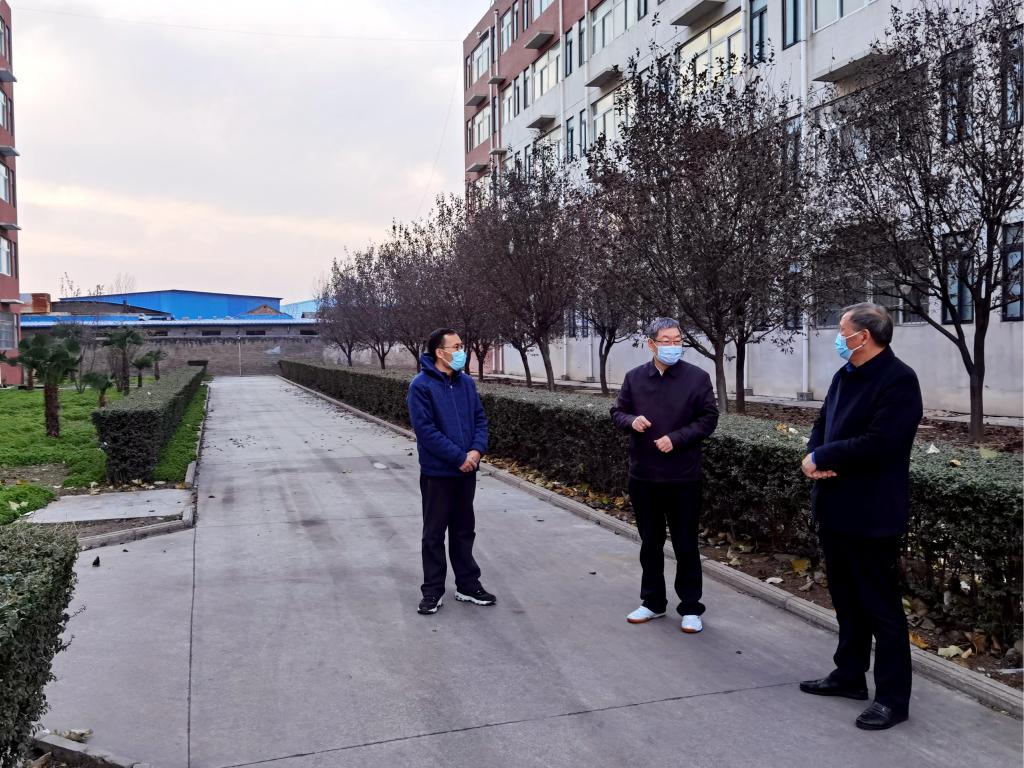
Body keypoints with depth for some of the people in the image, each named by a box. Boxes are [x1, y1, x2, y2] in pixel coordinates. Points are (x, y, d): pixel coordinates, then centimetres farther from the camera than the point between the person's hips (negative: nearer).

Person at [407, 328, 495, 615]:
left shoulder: (466, 382, 6)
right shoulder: (421, 385, -13)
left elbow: (480, 418, 8)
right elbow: (425, 429, -18)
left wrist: (477, 449, -10)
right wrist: (459, 457, -19)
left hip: (467, 471, 6)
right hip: (437, 472, -5)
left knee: (465, 531, 15)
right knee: (434, 534, 6)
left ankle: (468, 585, 27)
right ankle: (432, 591, 17)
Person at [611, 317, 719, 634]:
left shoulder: (698, 377, -4)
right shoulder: (634, 377, 4)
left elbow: (708, 418, -5)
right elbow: (617, 412, 10)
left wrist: (676, 439, -16)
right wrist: (631, 420, -12)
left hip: (683, 477, -3)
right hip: (643, 475, 3)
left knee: (686, 546, 6)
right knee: (650, 543, 15)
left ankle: (691, 608, 20)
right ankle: (653, 602, 30)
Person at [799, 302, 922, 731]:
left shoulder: (899, 379, -16)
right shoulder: (845, 375, 11)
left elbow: (879, 442, -25)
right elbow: (823, 423, 14)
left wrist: (821, 458, -16)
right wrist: (815, 457, -8)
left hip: (871, 514, -9)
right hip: (835, 507, 9)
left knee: (881, 606, 2)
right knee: (846, 598, 19)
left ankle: (893, 697, 14)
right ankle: (850, 675, 34)